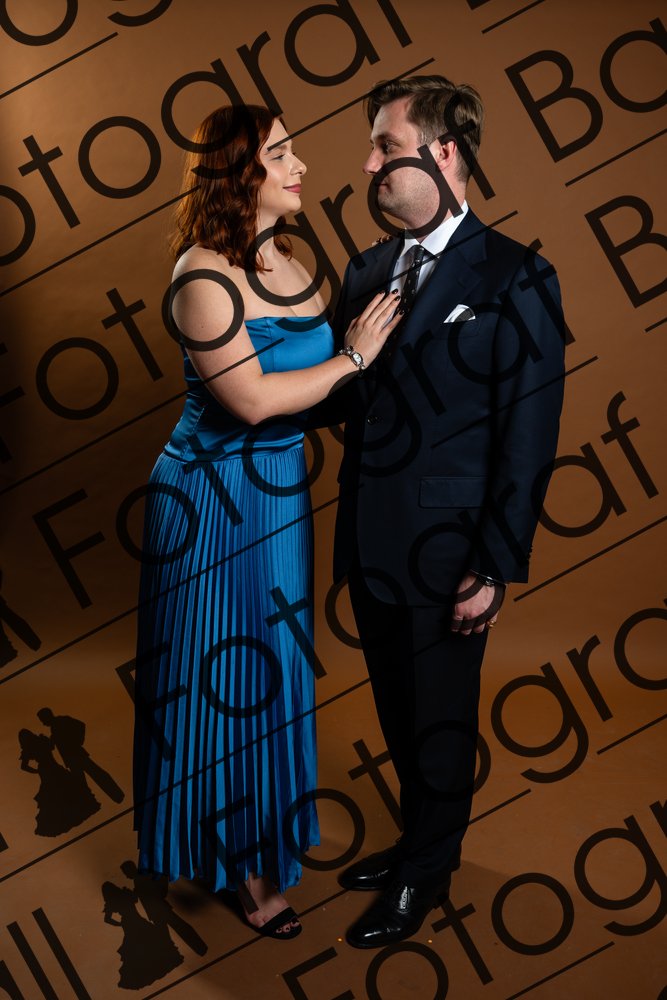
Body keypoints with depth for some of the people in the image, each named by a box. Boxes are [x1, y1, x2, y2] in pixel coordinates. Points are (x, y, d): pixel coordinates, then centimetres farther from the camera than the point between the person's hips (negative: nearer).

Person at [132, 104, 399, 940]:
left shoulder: (283, 259, 7)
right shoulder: (204, 277, -17)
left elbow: (307, 368, 7)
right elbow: (254, 400, -22)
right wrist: (352, 357, -15)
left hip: (279, 493, 8)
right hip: (214, 502, -8)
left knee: (269, 670, 17)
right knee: (226, 673, 6)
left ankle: (263, 834, 37)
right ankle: (243, 866, 25)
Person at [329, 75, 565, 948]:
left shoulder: (515, 280, -12)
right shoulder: (369, 269, 7)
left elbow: (527, 438, -13)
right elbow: (348, 396, 11)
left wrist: (497, 569, -14)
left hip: (444, 555, -6)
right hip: (370, 547, 6)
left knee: (439, 725, 13)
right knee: (397, 713, 21)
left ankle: (424, 875, 35)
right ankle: (425, 839, 44)